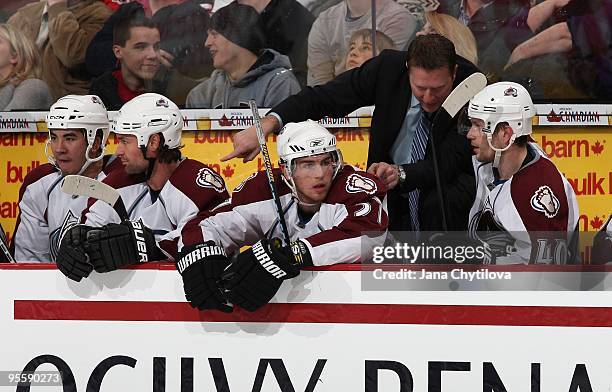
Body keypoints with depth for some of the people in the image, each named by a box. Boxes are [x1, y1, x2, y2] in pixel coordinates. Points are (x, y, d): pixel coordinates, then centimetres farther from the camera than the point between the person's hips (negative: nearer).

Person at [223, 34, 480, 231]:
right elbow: (323, 98, -19)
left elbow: (448, 164, -30)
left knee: (440, 205, -35)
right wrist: (267, 125, -34)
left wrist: (401, 173, -49)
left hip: (450, 182, -2)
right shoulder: (388, 67, -20)